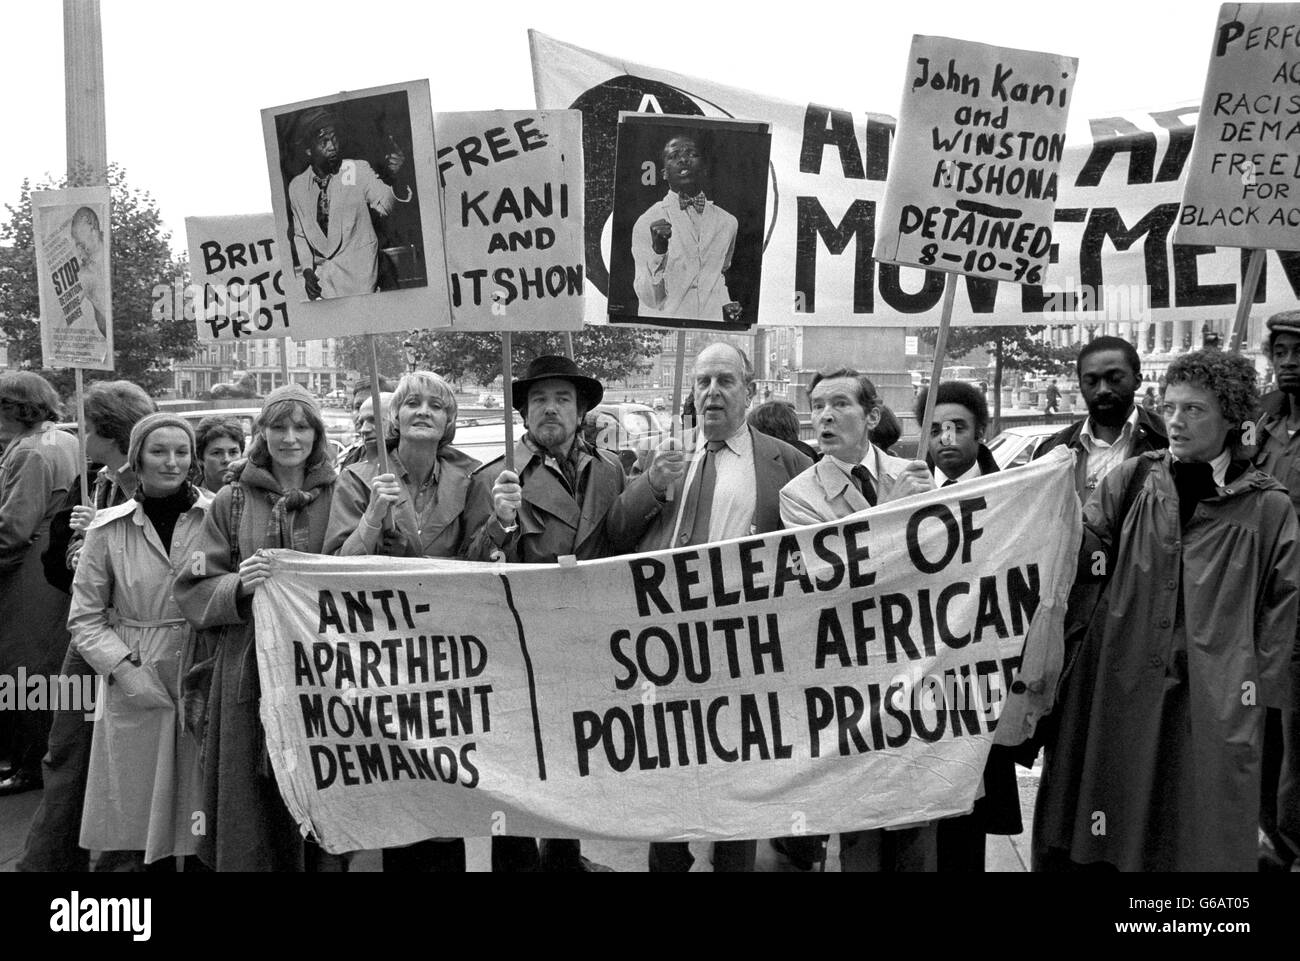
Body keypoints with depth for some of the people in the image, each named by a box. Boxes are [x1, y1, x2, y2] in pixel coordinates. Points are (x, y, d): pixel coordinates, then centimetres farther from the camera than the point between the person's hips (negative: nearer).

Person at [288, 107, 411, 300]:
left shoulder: (358, 171, -7)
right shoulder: (297, 186, 2)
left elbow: (384, 205, -22)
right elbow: (300, 234, 14)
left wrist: (397, 179, -43)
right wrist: (307, 270, 0)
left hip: (359, 278, -3)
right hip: (321, 278, 3)